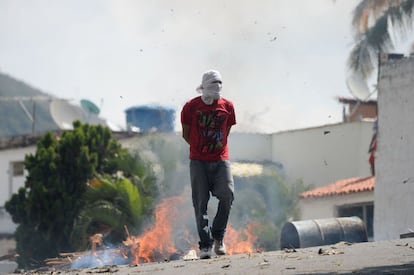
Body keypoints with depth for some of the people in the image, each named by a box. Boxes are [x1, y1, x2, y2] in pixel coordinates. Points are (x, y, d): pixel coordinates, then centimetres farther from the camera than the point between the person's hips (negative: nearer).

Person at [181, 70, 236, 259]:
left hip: (220, 160, 1)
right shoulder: (191, 107, -1)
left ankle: (218, 236, 3)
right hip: (198, 162, -1)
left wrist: (217, 147, 12)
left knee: (227, 195, -16)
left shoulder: (227, 106, 5)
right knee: (201, 203, -3)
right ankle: (205, 245, 3)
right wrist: (201, 148, 10)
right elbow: (186, 134, 8)